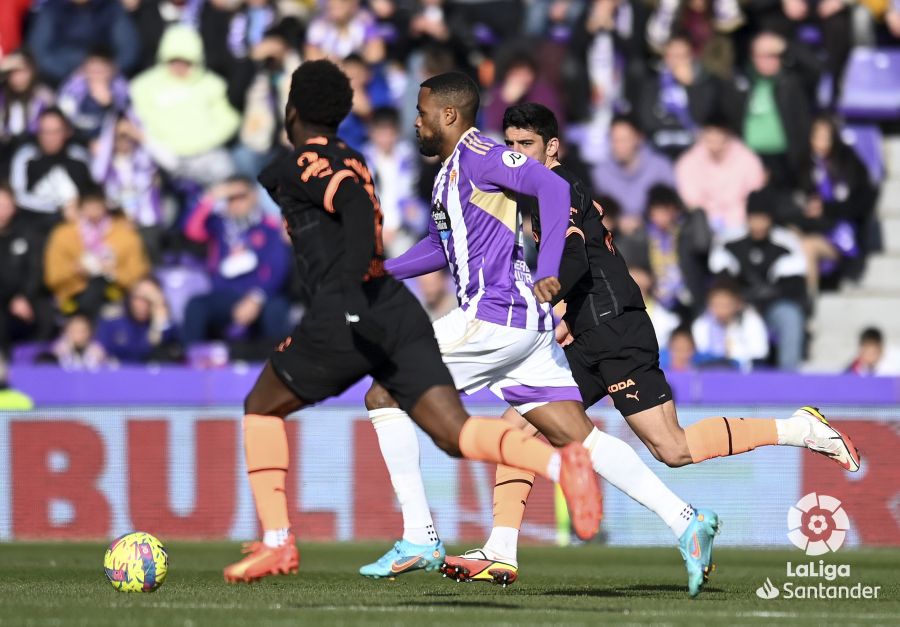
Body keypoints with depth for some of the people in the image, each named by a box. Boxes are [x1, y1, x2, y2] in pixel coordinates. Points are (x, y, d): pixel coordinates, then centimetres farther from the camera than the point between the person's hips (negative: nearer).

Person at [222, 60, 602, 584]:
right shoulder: (352, 162, 24)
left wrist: (350, 285, -29)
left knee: (261, 408, 17)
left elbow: (357, 206, -19)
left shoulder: (304, 164, 0)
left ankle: (277, 542, 9)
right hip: (401, 312, 7)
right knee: (457, 433, -8)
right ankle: (561, 462, -34)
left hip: (347, 313, -6)